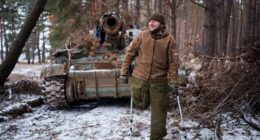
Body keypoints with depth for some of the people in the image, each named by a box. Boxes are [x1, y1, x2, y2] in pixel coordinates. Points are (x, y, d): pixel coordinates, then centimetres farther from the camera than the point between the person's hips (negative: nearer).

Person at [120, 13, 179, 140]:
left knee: (158, 110, 5)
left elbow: (173, 62, -3)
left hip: (159, 80, -1)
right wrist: (124, 72, 3)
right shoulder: (142, 35, -2)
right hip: (139, 78, 1)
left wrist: (173, 81, -6)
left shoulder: (169, 39, -4)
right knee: (141, 104, 12)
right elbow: (130, 53, 3)